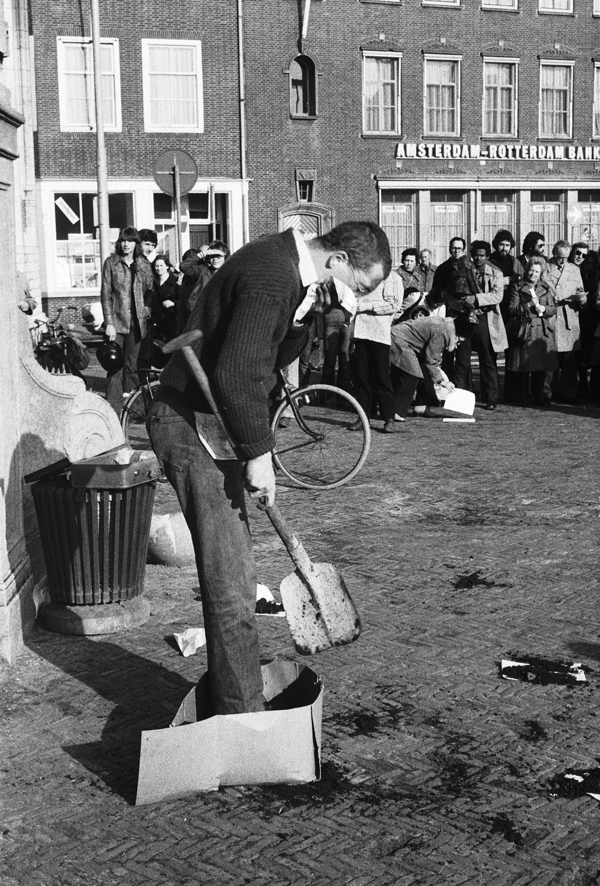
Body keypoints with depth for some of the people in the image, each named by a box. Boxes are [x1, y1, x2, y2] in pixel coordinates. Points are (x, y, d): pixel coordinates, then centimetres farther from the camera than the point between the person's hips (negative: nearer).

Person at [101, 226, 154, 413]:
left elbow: (150, 292, 14)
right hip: (116, 321, -3)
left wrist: (146, 311, -2)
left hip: (137, 322, 3)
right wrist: (109, 322, -9)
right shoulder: (111, 262, 2)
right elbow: (105, 294, -1)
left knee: (132, 365, 7)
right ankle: (113, 411, -10)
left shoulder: (144, 265, 9)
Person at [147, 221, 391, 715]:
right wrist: (258, 452, -22)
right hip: (194, 425, -11)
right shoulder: (272, 278, -23)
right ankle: (243, 717, 2)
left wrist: (310, 310, 0)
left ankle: (232, 701, 33)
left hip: (214, 422, 11)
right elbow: (236, 374, -28)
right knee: (231, 585, -7)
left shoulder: (285, 265, 10)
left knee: (235, 574, 19)